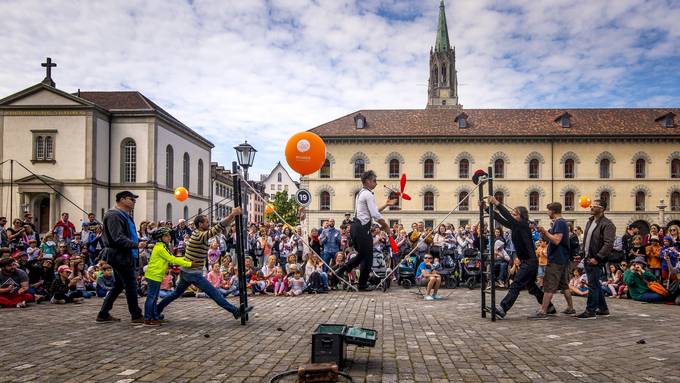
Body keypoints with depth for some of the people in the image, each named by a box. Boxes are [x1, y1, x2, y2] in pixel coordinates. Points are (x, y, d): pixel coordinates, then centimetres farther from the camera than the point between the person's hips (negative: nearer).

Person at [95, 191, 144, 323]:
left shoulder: (125, 216, 18)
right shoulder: (113, 215, -14)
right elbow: (118, 238, -23)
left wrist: (140, 242, 12)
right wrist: (136, 244, -27)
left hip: (126, 256, 10)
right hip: (120, 256, -10)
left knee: (118, 286, 15)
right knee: (131, 285, -3)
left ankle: (103, 315, 21)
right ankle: (136, 315, 6)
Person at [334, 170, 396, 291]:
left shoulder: (361, 193, 19)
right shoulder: (368, 194, -13)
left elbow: (372, 211, 23)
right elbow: (375, 215, -18)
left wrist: (386, 205, 21)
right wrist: (386, 227, -7)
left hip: (355, 227, 10)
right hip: (362, 228, -10)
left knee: (362, 254, 21)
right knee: (367, 258, 2)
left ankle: (341, 270, 11)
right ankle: (363, 285, 12)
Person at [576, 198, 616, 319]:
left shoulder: (607, 224, -11)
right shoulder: (590, 222, 16)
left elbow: (608, 244, -20)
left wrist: (597, 258, -23)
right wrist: (584, 255, 14)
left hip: (596, 261, -9)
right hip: (588, 259, 9)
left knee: (593, 285, -7)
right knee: (596, 284, 16)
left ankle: (590, 311, -4)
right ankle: (603, 309, 27)